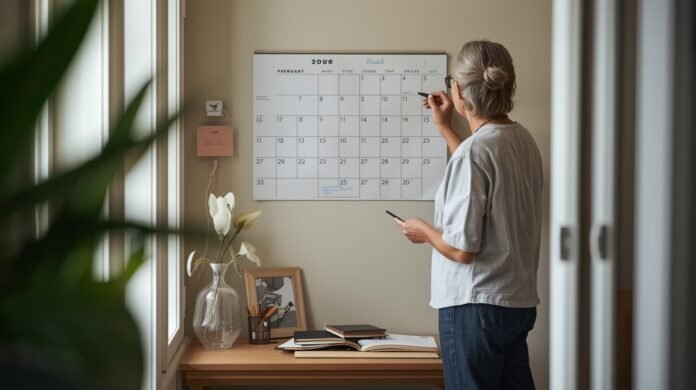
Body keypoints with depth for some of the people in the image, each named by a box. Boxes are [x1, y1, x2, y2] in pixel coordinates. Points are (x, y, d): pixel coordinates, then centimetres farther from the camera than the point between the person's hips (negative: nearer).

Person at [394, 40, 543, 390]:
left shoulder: (474, 151, -20)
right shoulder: (522, 139, 4)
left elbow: (462, 249, -21)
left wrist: (424, 231, -2)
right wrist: (444, 128, 32)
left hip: (477, 305, -8)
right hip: (519, 301, 8)